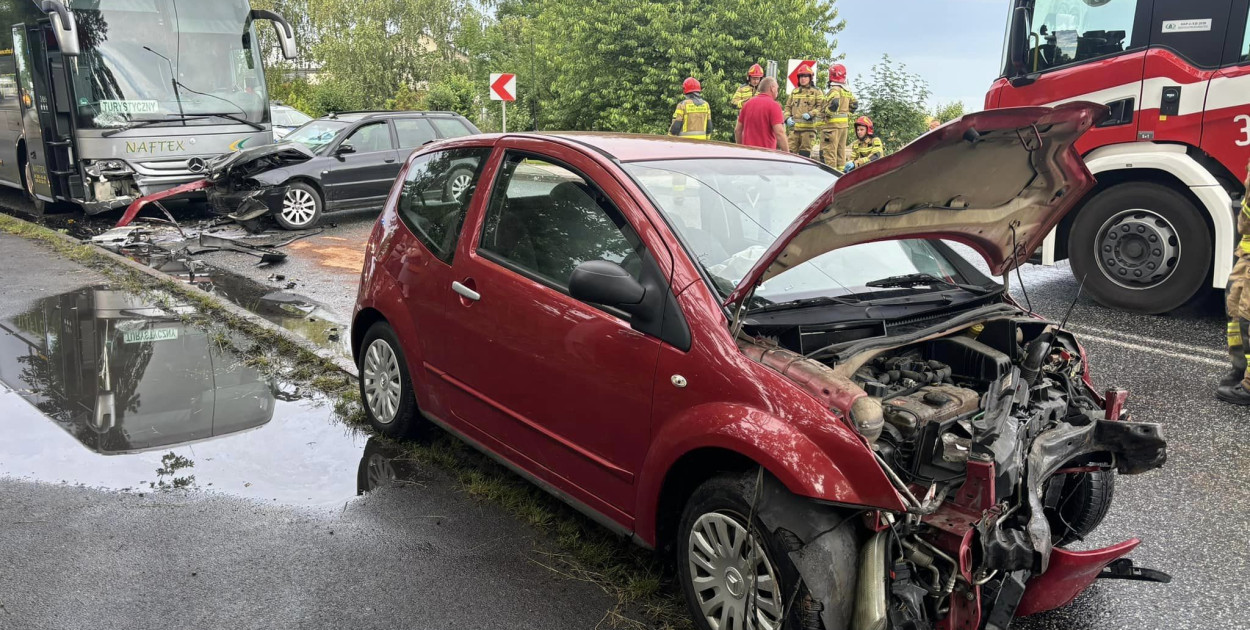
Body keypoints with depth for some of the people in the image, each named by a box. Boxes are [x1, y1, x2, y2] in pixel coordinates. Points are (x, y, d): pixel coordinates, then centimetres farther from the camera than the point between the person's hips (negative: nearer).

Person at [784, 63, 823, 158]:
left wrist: (811, 114, -17)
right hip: (794, 127, 4)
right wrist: (788, 118, 0)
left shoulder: (816, 92, 4)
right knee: (791, 151, 1)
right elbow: (788, 106, 18)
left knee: (805, 154, -2)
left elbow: (821, 107, -3)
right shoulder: (794, 92, 17)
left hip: (808, 128, -4)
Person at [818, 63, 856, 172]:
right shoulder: (847, 91, 13)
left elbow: (834, 103, -30)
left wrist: (826, 113, -17)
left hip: (832, 125, -9)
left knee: (829, 151, -6)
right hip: (845, 124, 9)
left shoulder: (834, 90, -14)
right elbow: (855, 104, 20)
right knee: (841, 150, 15)